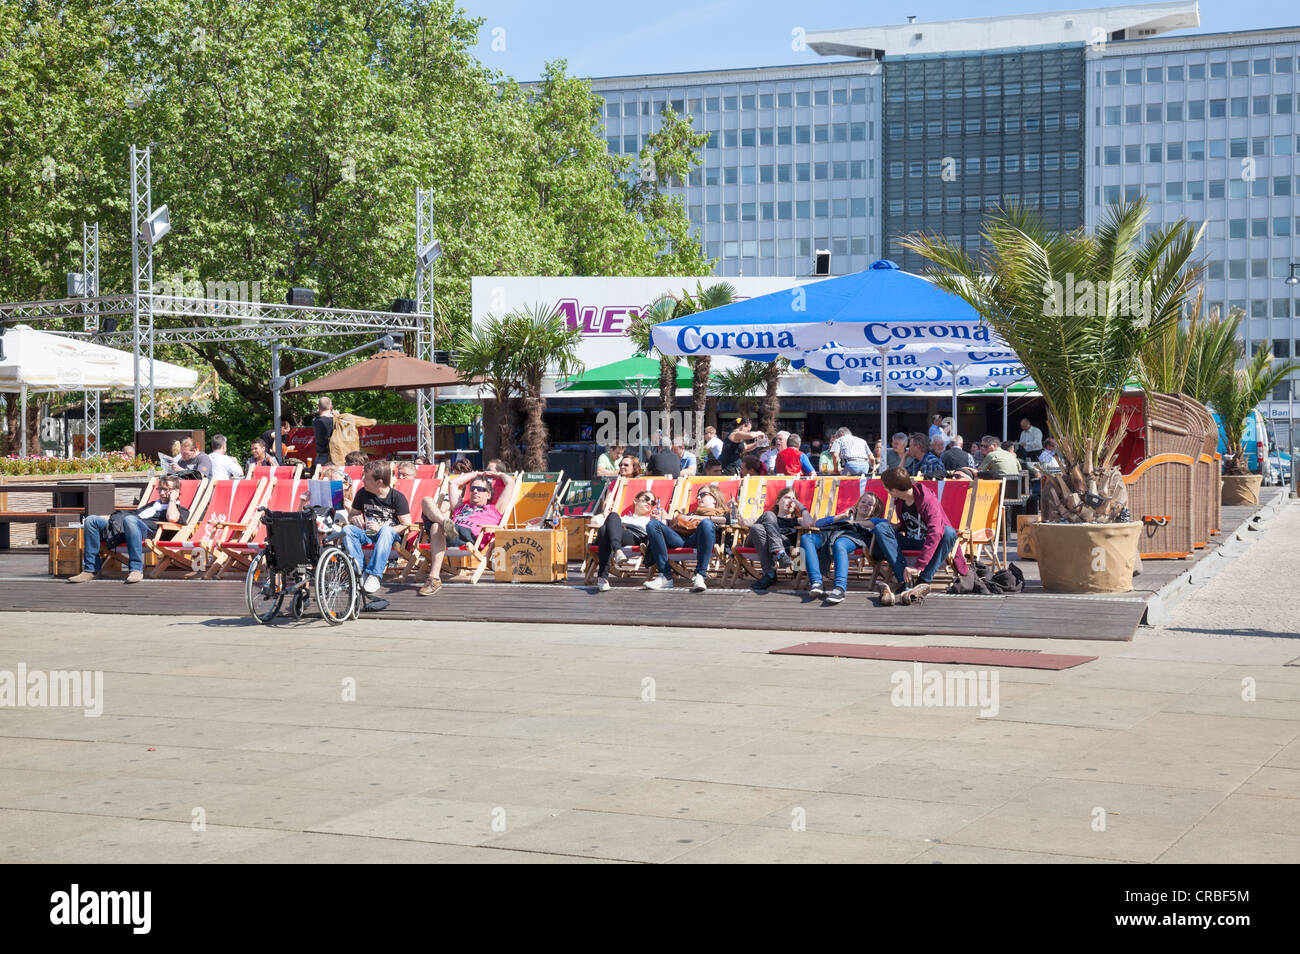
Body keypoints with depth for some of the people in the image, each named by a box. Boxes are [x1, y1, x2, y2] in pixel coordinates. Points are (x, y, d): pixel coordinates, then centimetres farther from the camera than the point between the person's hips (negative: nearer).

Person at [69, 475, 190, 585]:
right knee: (91, 520, -10)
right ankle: (90, 570, -16)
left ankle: (136, 570, -38)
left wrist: (172, 499, 8)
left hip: (148, 530, -7)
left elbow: (172, 518, -9)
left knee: (129, 520, -41)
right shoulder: (151, 505, 40)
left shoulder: (181, 510, 15)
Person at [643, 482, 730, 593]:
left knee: (707, 523, -36)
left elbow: (727, 520, 2)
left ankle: (699, 576, -38)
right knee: (653, 524, -17)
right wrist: (663, 520, 10)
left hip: (696, 540, -5)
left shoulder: (720, 513, 27)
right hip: (679, 537, 5)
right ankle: (665, 577, -27)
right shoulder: (691, 514, 42)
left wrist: (703, 518, -5)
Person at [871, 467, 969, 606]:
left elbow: (935, 533, -39)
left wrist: (918, 566, -45)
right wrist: (896, 527, -7)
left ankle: (922, 582, -41)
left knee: (949, 532, -36)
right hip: (911, 541, 6)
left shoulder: (929, 500, -25)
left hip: (930, 544, -6)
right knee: (881, 528, -17)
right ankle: (905, 581, -32)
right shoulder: (899, 501, -2)